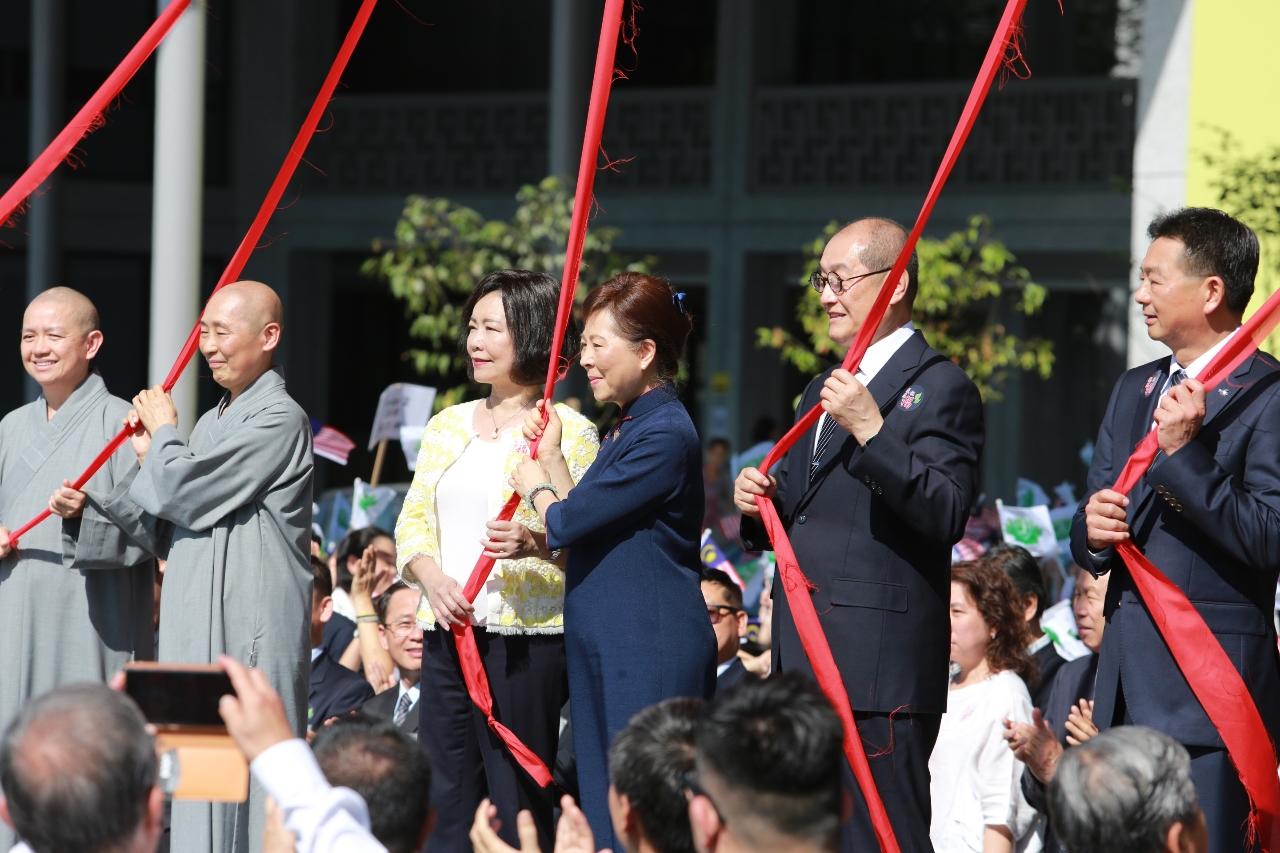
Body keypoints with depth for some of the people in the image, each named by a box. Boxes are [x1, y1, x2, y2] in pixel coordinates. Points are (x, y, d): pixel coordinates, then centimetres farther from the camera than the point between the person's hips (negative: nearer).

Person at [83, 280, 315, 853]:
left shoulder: (279, 419, -11)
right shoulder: (214, 421, 19)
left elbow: (182, 490, -16)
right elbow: (162, 525, 18)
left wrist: (163, 431, 2)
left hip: (247, 630, -9)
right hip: (196, 628, 9)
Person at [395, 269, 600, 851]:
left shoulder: (569, 432, -2)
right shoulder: (447, 426, 16)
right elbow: (412, 524, 14)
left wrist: (538, 543, -25)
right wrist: (433, 579, -5)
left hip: (525, 639, -5)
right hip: (446, 630, 5)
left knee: (518, 804, -5)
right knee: (445, 801, 4)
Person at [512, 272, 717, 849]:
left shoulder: (663, 436, -16)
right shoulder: (627, 429, 15)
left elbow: (568, 523, -15)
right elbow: (582, 525, 14)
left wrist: (537, 489, 5)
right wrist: (551, 456, 14)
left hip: (650, 654, -10)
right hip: (607, 649, 10)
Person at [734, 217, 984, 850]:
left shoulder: (939, 388, -5)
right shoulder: (822, 392, 22)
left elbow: (947, 515, -18)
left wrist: (871, 430, -25)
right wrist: (760, 506, 5)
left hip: (879, 672, -9)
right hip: (804, 666, 9)